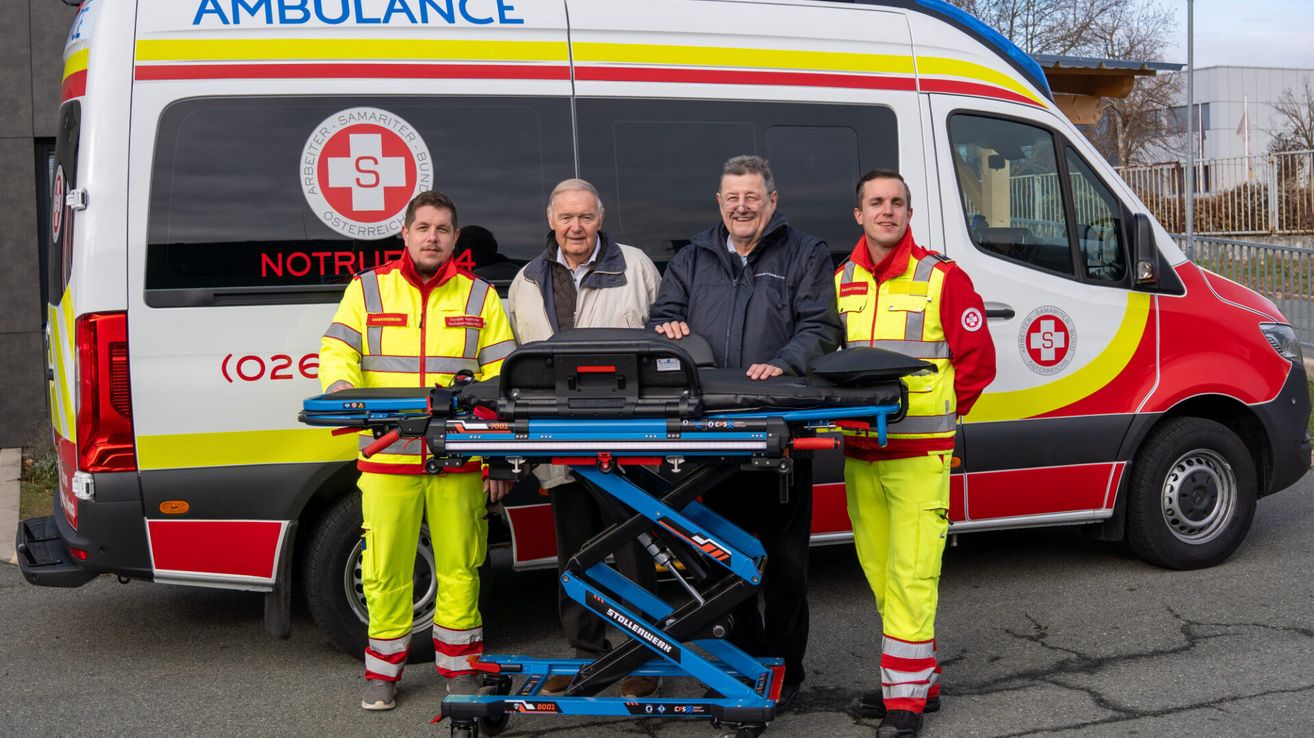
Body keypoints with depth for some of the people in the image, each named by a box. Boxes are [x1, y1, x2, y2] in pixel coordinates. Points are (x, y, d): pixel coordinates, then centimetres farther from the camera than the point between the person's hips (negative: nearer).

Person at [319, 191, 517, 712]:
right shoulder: (368, 290, 11)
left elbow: (500, 380, 6)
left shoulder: (480, 297, 10)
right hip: (387, 459, 0)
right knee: (385, 571, 4)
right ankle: (383, 671, 20)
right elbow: (336, 351, 2)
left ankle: (459, 669, 20)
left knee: (459, 569, 5)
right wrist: (342, 387, -22)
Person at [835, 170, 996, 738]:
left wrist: (936, 412, 0)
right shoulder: (839, 283, 10)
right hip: (859, 454, 5)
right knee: (879, 573, 10)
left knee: (910, 574, -9)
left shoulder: (942, 279, -3)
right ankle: (921, 681, 23)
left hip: (920, 455, -5)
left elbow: (977, 360, -1)